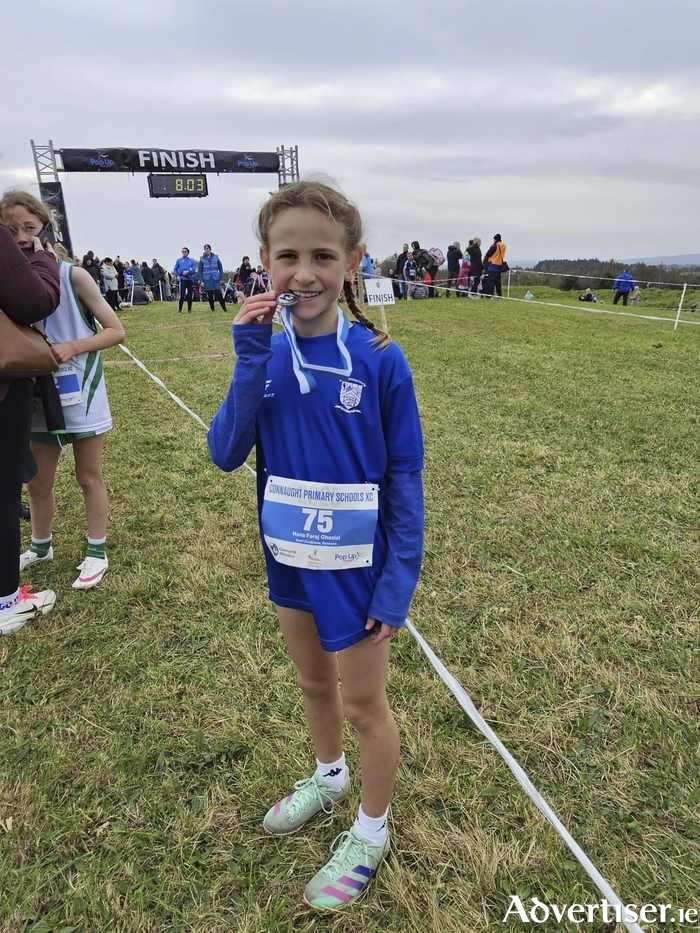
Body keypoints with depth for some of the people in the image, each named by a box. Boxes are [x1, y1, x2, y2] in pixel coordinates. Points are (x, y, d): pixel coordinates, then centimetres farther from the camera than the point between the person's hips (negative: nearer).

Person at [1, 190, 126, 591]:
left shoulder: (72, 275, -11)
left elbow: (116, 330, -9)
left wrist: (72, 347, -21)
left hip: (81, 394, -4)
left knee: (89, 477, 9)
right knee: (38, 482, 15)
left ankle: (97, 553, 24)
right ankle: (40, 547, 37)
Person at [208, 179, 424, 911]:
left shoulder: (379, 360, -17)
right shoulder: (264, 353, -5)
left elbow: (405, 480, -13)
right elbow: (226, 455, -11)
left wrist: (398, 583, -14)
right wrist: (252, 361, -21)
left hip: (356, 566, -4)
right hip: (290, 558, 4)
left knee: (362, 703, 15)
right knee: (313, 682, 25)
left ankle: (371, 830, 43)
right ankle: (329, 777, 55)